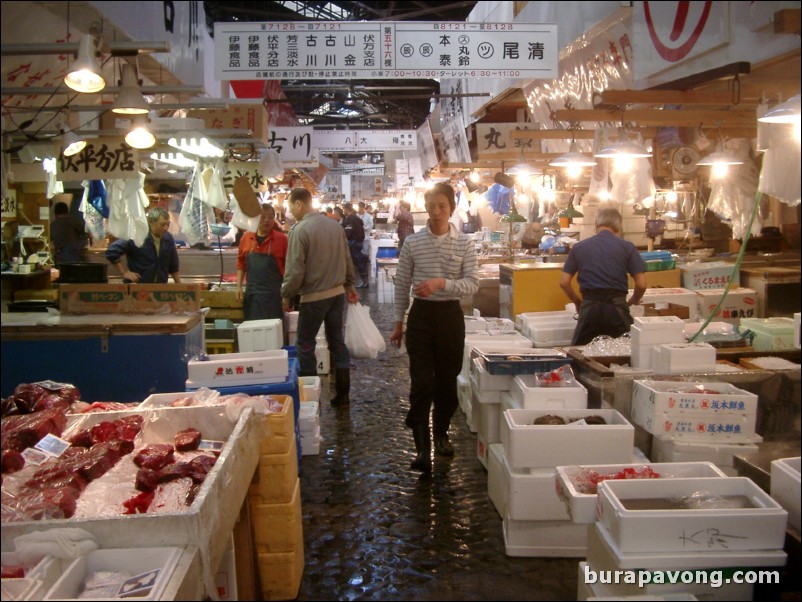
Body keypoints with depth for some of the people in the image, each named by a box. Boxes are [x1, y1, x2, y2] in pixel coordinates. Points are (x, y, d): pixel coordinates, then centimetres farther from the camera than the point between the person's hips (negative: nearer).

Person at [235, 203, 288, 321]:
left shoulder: (281, 238, -6)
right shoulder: (246, 237, 5)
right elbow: (241, 263, 15)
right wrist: (239, 286, 7)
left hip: (273, 294, -4)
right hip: (251, 294, 4)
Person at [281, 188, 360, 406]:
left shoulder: (300, 229, -17)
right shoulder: (335, 224, 4)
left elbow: (295, 270, -18)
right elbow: (347, 260, 11)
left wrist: (286, 295, -4)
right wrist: (349, 285, 24)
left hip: (314, 297, -7)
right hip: (338, 293, 7)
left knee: (305, 345, 7)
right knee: (337, 342, 14)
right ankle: (342, 395, 19)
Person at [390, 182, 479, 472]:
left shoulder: (465, 243, -2)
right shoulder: (412, 242, -1)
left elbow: (473, 283, -8)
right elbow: (402, 284, 5)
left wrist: (442, 283, -24)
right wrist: (398, 323, 8)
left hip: (450, 315, 1)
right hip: (421, 314, -1)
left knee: (447, 380, 11)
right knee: (421, 383, -6)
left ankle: (441, 433, 32)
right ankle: (422, 448, -2)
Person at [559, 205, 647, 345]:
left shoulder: (579, 247, 7)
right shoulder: (627, 247, 3)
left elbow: (564, 283, 5)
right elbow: (641, 284, 0)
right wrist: (633, 301, 20)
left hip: (590, 307, 1)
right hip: (617, 308, -1)